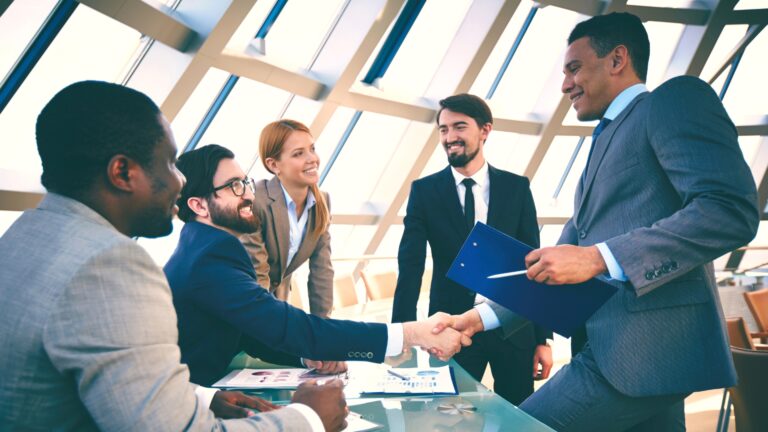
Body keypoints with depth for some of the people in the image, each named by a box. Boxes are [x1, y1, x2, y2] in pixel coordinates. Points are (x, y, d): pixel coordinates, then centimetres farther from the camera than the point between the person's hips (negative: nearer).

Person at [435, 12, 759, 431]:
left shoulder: (674, 99, -3)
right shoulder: (605, 143, 23)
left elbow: (731, 210, -18)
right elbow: (556, 267, 20)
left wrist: (599, 257, -22)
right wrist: (483, 317, 11)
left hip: (646, 348, -9)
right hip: (616, 349, 9)